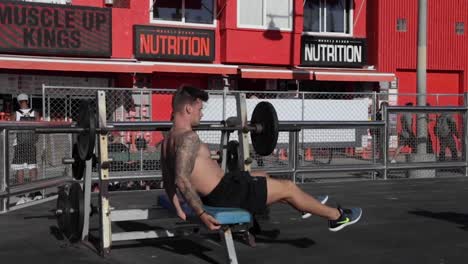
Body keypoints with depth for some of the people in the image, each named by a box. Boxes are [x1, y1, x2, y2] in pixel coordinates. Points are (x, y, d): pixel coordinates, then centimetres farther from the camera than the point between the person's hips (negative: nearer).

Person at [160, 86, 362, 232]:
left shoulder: (168, 139, 8)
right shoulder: (188, 137, -24)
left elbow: (168, 178, 10)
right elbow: (181, 179, -32)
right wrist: (201, 214, -31)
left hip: (212, 194, 10)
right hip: (225, 194, -10)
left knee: (263, 176, 28)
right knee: (288, 187, 5)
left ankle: (306, 204, 45)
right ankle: (337, 216, 22)